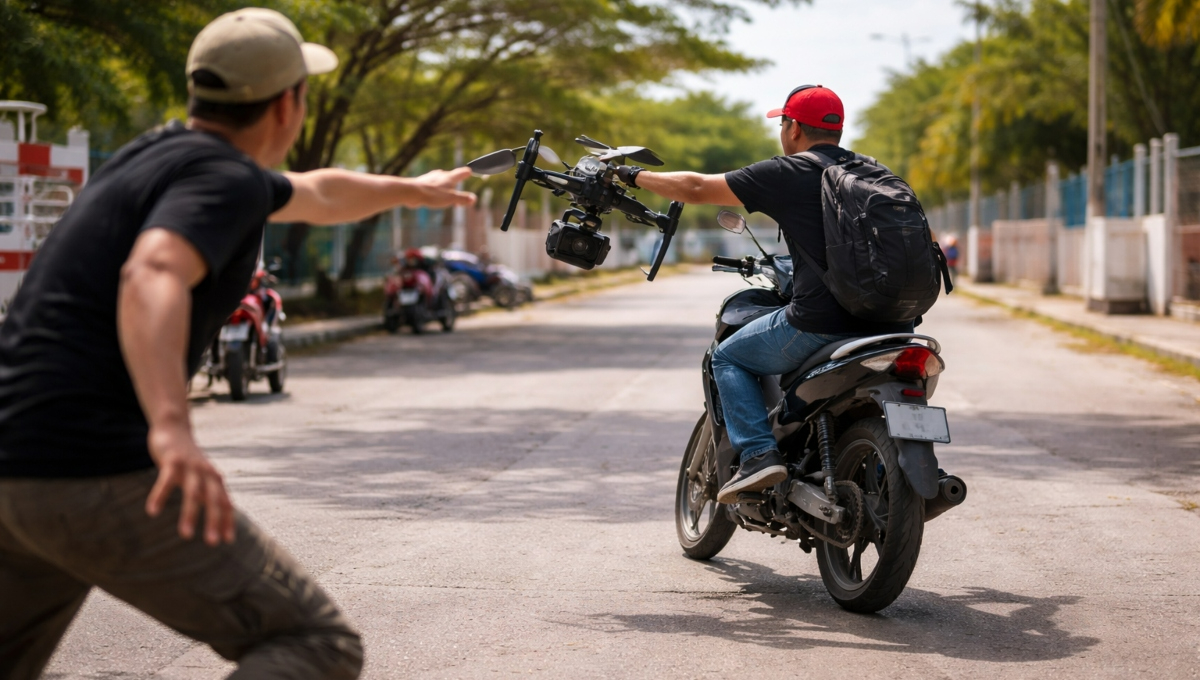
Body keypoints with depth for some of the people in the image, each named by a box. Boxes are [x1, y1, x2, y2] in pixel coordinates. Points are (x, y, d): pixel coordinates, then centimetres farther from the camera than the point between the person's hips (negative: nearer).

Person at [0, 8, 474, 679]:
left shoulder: (165, 154, 22)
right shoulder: (226, 178, -7)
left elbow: (317, 196, 42)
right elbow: (151, 278, -29)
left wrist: (410, 189, 59)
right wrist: (171, 428, -45)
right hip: (100, 475, -9)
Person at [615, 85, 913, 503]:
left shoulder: (786, 175, -2)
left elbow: (696, 189, 4)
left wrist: (635, 176, 19)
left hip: (818, 322, -6)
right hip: (887, 323, 6)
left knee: (729, 358, 15)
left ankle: (758, 454, -3)